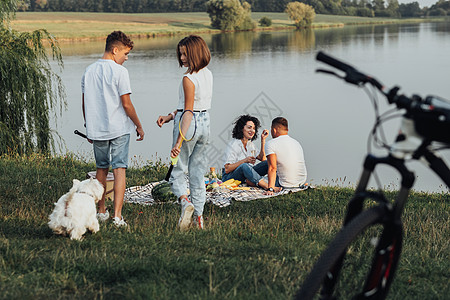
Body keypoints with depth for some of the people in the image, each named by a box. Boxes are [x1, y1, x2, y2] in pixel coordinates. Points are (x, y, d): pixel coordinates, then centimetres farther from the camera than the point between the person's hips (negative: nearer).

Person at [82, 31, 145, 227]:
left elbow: (85, 104, 11)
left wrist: (89, 128, 22)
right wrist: (139, 126, -1)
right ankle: (117, 216, -11)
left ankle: (102, 211, 26)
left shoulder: (89, 71, 6)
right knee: (119, 169, -4)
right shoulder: (119, 71, -11)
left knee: (102, 169, 18)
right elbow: (126, 104, -12)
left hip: (96, 130, 5)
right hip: (119, 129, -5)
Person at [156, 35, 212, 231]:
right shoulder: (207, 74, 7)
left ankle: (185, 202, -19)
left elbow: (188, 113, -19)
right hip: (205, 123, 7)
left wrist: (179, 142, -19)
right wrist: (170, 116, 11)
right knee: (197, 172, 13)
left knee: (178, 171, 6)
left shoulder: (189, 79, -17)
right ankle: (198, 217, 15)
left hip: (190, 124, -7)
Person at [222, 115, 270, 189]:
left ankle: (250, 181, -32)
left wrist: (263, 140, 1)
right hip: (229, 177, -7)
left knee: (267, 163, -12)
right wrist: (244, 161, -30)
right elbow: (227, 169, -20)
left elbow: (262, 159, 3)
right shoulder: (233, 145, -14)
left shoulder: (250, 144, 10)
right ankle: (268, 187, -46)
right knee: (244, 166, -40)